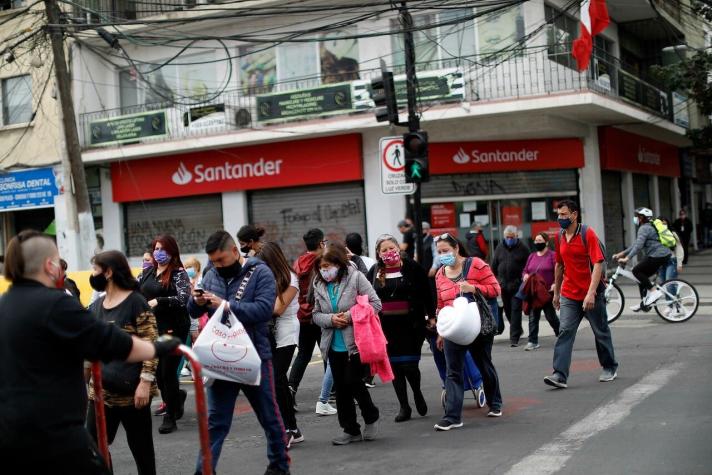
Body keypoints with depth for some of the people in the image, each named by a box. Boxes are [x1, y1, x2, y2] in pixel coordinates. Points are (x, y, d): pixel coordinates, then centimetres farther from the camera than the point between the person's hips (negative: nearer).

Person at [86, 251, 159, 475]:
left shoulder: (136, 302, -9)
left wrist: (145, 382, -18)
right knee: (94, 445, 5)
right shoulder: (97, 306, 10)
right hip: (101, 390, 6)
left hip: (131, 390, -6)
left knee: (139, 445, 7)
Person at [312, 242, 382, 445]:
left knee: (353, 382, -8)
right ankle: (351, 430, 20)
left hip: (355, 342, -5)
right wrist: (330, 319, -13)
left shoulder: (355, 277, -8)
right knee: (340, 388, 8)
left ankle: (371, 417, 18)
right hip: (334, 345, 5)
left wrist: (350, 316, -18)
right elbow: (316, 314, 9)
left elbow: (375, 304, -10)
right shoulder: (319, 285, 5)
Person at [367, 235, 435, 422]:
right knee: (395, 366, 5)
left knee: (409, 365, -8)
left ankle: (417, 394, 22)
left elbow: (426, 293, 1)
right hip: (386, 326, 3)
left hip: (411, 324, -3)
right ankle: (404, 407, 15)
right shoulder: (374, 272, 8)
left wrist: (431, 316, -1)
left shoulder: (412, 267, -1)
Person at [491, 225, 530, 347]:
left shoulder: (522, 249, -2)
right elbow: (494, 266, 14)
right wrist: (497, 280, 8)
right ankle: (518, 330, 34)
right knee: (508, 310, 13)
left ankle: (514, 338, -7)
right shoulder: (500, 248, 8)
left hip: (517, 286, -4)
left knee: (516, 310, -7)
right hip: (503, 285, 4)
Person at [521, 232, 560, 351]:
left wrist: (555, 284, -23)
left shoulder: (552, 256, -4)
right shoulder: (531, 256, 14)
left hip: (548, 292, -5)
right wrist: (525, 275, -4)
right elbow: (525, 271, 19)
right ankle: (533, 341, 4)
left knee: (551, 316, 4)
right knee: (533, 317, 2)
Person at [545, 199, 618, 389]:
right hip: (569, 295, 4)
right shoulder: (560, 236, 6)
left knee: (601, 331, 11)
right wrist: (556, 292, 19)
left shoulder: (588, 234, -12)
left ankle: (609, 367, 30)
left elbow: (598, 264, -18)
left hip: (591, 294, -4)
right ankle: (560, 375, -14)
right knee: (565, 332, -8)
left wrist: (591, 293, -26)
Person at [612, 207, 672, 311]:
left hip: (657, 255, -11)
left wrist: (627, 258, -26)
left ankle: (654, 291, -11)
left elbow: (638, 246, -22)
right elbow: (637, 244, 25)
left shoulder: (644, 228, -10)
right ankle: (644, 303, 15)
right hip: (664, 255, 11)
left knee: (636, 271, -7)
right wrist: (622, 253, 22)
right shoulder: (648, 227, 23)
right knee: (642, 275, 14)